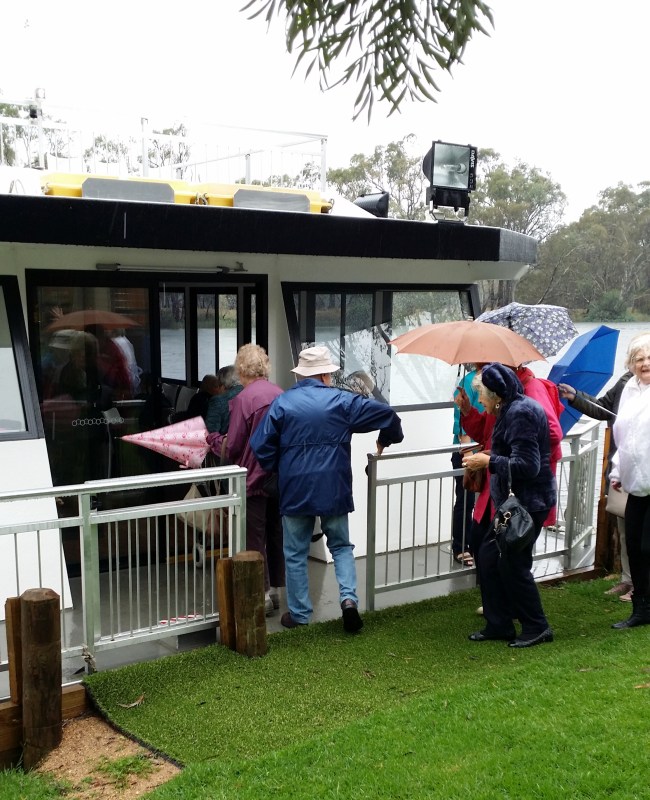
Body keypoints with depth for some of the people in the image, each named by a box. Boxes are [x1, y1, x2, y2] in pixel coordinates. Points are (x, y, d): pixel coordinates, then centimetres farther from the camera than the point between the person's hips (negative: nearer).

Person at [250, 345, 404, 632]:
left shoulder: (282, 402, -1)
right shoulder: (342, 400, -2)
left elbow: (261, 446, -4)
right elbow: (386, 414, -3)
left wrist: (276, 469, 14)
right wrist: (385, 440, 17)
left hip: (295, 489, 0)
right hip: (334, 487, 0)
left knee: (296, 553, 12)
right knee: (341, 546, 17)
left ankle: (299, 614, 16)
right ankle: (348, 597, -2)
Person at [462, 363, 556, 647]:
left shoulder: (520, 413, -20)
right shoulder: (513, 410, 12)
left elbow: (527, 466, -24)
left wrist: (489, 461, -17)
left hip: (527, 503, -11)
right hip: (514, 500, 11)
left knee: (513, 565, -2)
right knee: (488, 557, 11)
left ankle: (536, 627, 14)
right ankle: (498, 624, 20)